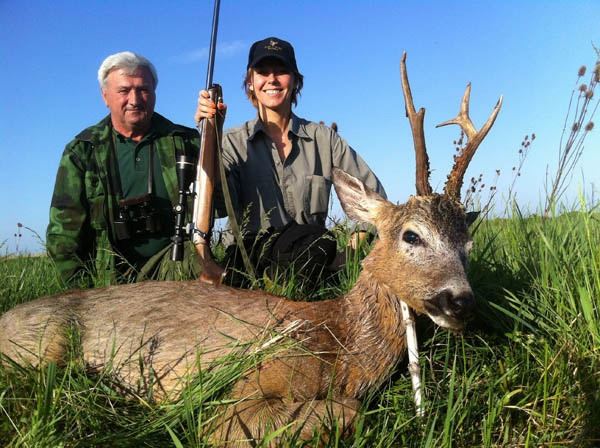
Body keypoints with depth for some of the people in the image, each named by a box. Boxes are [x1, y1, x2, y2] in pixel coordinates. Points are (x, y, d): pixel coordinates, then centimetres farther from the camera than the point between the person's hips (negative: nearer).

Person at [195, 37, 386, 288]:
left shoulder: (323, 139, 10)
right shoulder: (233, 143, 7)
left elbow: (372, 192, 13)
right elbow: (221, 205, -11)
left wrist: (362, 232, -5)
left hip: (308, 262, 3)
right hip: (247, 260, -2)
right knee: (321, 242, -32)